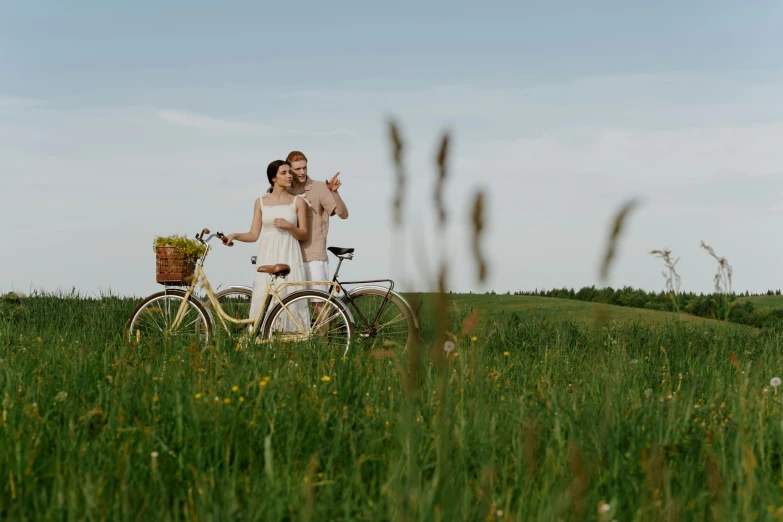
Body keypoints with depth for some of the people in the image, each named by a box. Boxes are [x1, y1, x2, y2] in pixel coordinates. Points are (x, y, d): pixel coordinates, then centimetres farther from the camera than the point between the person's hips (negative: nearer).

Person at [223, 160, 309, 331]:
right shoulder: (261, 202, 9)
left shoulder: (297, 202, 6)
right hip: (268, 256, 1)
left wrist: (288, 225, -12)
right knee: (264, 300, -6)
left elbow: (303, 235, 5)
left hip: (289, 256, -1)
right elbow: (254, 235, 7)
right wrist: (234, 235, -9)